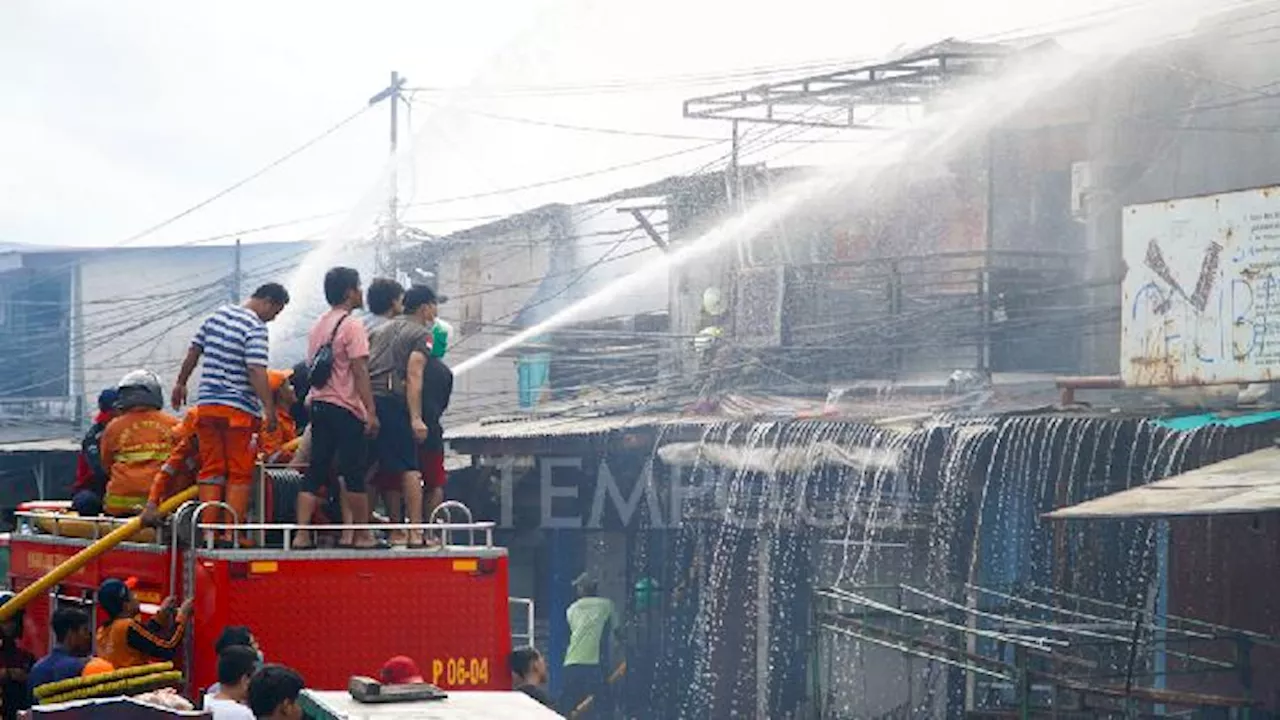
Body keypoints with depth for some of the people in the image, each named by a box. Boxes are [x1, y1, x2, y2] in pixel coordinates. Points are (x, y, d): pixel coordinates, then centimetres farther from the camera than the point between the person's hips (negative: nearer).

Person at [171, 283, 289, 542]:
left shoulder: (218, 315, 11)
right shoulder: (255, 328, -12)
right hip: (238, 409, -6)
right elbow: (257, 372, -21)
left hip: (206, 404, 6)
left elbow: (193, 351, 20)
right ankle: (231, 533, -4)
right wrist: (270, 410, -20)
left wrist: (181, 383, 32)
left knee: (211, 470, 10)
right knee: (240, 473, 1)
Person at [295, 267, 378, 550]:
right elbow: (359, 371, -15)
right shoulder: (352, 326, -10)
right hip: (346, 409, -7)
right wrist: (371, 412, -15)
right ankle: (362, 535, 5)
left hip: (319, 405, 7)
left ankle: (302, 534, -1)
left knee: (315, 471, 5)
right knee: (354, 474, -1)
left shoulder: (318, 326, 15)